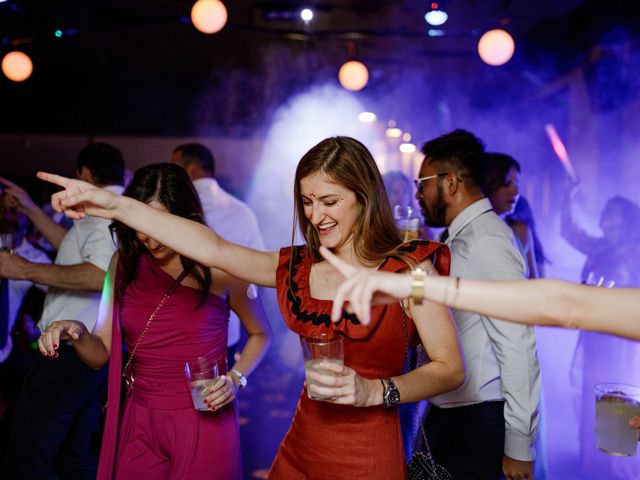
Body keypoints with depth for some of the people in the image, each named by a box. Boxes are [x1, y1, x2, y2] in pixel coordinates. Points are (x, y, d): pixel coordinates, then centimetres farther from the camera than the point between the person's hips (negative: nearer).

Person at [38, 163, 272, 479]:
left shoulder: (219, 266, -11)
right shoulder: (124, 263, 0)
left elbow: (260, 334, 5)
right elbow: (100, 354, 2)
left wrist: (236, 378, -12)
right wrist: (77, 334, -19)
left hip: (204, 421, -3)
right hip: (139, 421, 4)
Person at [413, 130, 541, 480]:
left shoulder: (487, 243, -20)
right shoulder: (462, 238, 9)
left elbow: (517, 349, -23)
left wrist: (519, 447, -20)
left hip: (476, 424, -9)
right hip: (446, 413, 9)